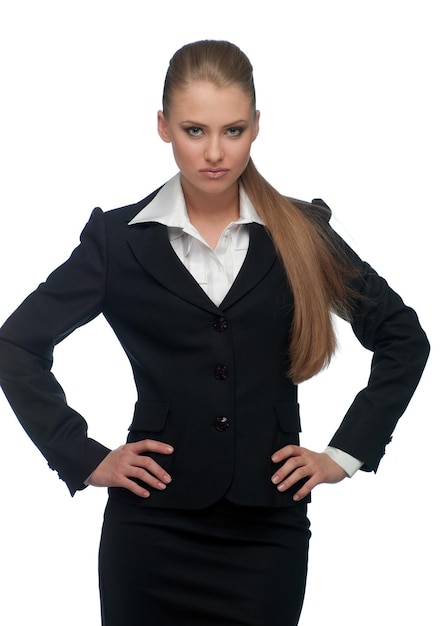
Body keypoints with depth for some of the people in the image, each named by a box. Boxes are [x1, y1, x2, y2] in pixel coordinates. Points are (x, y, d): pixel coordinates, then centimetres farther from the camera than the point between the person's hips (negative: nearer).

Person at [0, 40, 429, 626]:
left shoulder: (301, 232, 2)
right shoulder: (119, 237, -1)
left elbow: (403, 338, 9)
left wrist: (347, 453, 4)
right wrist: (83, 458, -2)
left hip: (268, 529, 1)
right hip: (153, 528, -1)